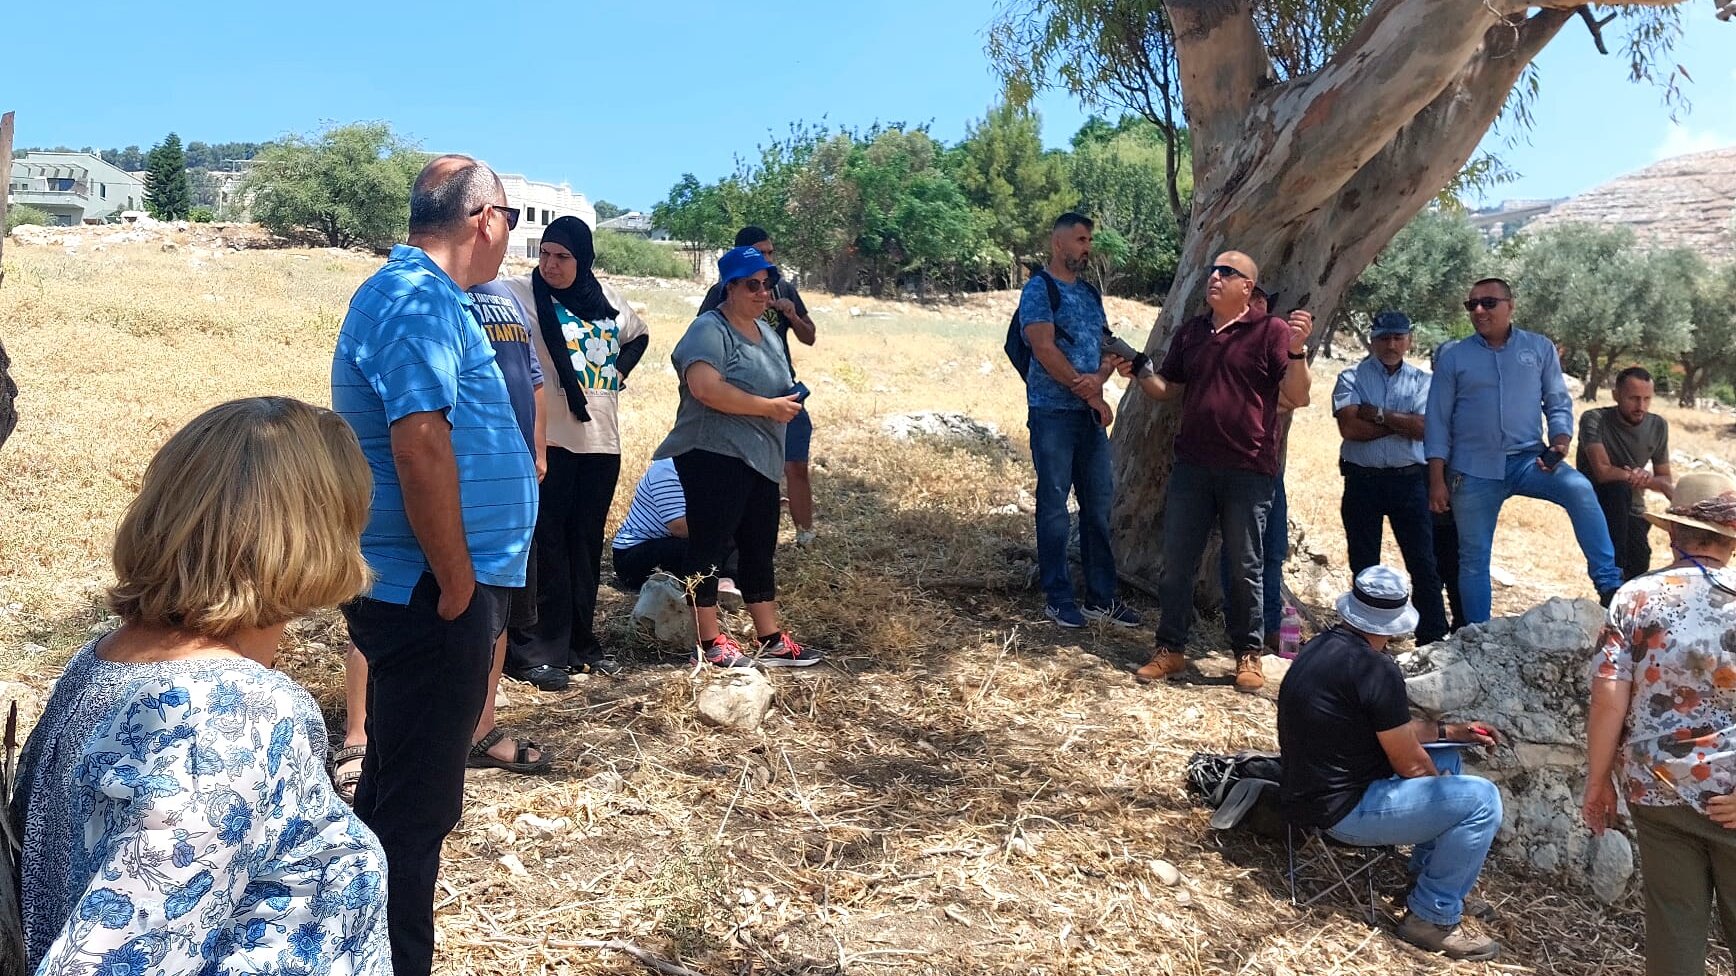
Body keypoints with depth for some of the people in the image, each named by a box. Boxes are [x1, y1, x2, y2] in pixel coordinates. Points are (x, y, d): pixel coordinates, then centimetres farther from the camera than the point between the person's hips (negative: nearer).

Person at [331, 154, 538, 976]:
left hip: (417, 588, 11)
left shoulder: (411, 291, 15)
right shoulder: (421, 300, -17)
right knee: (419, 802, 0)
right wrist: (457, 586, -21)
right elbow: (420, 445, -26)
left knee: (398, 784, 21)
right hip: (431, 591, -11)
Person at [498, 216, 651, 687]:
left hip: (601, 440, 5)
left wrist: (620, 370, 12)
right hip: (547, 440, -5)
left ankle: (580, 640, 24)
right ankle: (535, 650, 7)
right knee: (545, 543, -2)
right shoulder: (521, 293, -6)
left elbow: (638, 335, 28)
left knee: (587, 542, 13)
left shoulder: (607, 298, 10)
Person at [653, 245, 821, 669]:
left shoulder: (767, 333, 18)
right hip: (715, 457, -9)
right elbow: (705, 388, -26)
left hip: (761, 459, 9)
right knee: (709, 547, -1)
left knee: (759, 550, 13)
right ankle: (710, 642, 8)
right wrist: (769, 407, -20)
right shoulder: (710, 329, -10)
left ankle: (770, 641, 21)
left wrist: (791, 398, 7)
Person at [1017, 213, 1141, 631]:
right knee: (1054, 505, -1)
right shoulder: (1038, 290, -5)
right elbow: (1044, 350, -15)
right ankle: (1058, 598, 8)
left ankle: (1101, 597, 15)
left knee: (1099, 504, 7)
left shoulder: (1090, 293, 17)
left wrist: (1100, 377, -9)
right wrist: (1090, 395, -11)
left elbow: (1108, 345, 14)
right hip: (1053, 412, -7)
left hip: (1092, 411, 7)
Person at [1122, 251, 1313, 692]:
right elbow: (1167, 389, 18)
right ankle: (1170, 650, 17)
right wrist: (1141, 372, -1)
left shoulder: (1271, 330, -3)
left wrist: (1297, 350, -23)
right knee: (1177, 561, 7)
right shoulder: (1190, 332, 13)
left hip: (1248, 470, -4)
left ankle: (1248, 655, 18)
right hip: (1191, 466, 5)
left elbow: (1298, 398, -9)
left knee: (1246, 566, 5)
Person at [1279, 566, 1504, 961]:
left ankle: (1428, 871, 31)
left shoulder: (1321, 647, 5)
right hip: (1343, 809, -10)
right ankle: (1433, 918, 3)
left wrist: (1450, 730, 18)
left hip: (1310, 789, 10)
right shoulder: (1375, 669, -23)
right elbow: (1409, 764, -13)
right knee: (1480, 800, -11)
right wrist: (1440, 779, 8)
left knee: (1445, 756, 23)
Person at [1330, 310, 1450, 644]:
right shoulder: (1351, 378, 4)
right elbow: (1349, 427, -12)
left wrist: (1379, 415, -11)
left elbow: (1423, 427, -8)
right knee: (1364, 566, 8)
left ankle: (1434, 639, 6)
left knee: (1423, 563, 0)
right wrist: (1403, 423, -7)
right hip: (1362, 479, 0)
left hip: (1409, 481, 0)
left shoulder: (1421, 381, 8)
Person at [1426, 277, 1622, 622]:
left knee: (1580, 489, -29)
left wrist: (1560, 441, -12)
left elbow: (1559, 404, 9)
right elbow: (1437, 422, 3)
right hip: (1473, 469, 0)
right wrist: (1437, 480, -2)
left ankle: (1609, 584, -25)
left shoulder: (1540, 349, 7)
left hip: (1528, 460, 0)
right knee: (1473, 558, 5)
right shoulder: (1453, 358, 3)